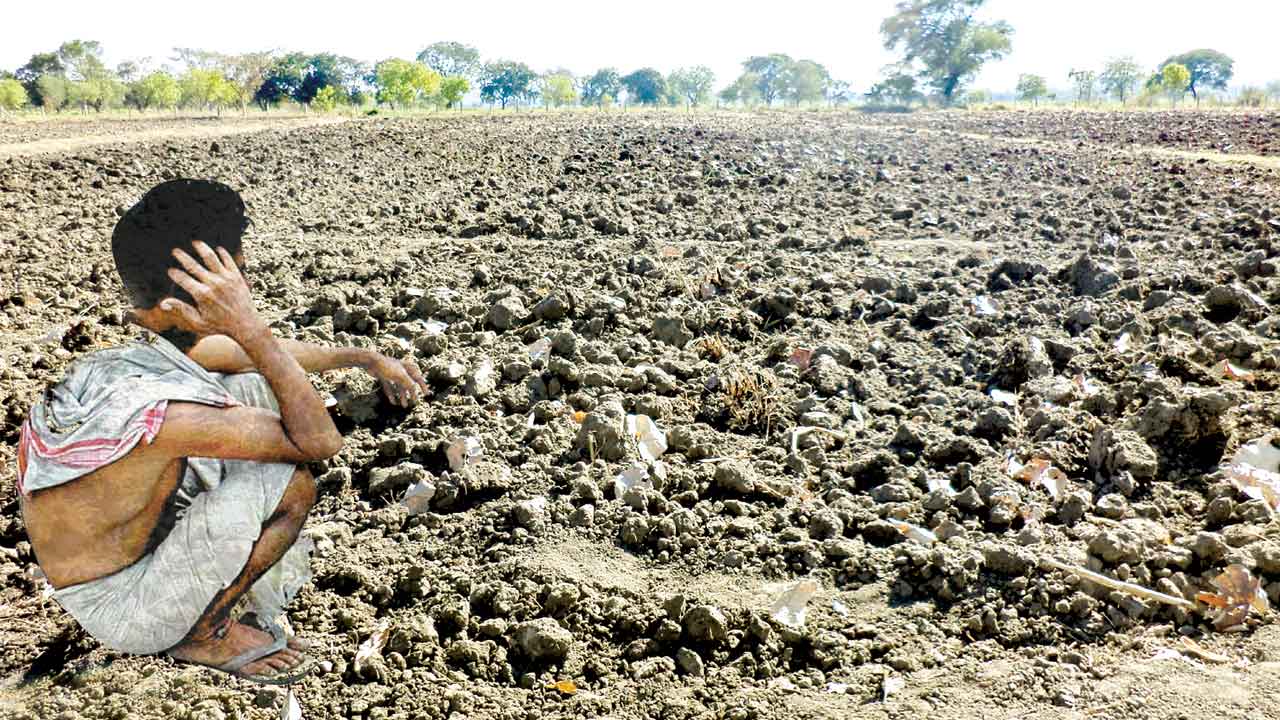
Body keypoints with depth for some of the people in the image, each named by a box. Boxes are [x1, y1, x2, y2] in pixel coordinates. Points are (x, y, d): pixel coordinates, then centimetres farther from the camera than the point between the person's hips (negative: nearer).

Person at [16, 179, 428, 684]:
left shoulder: (153, 351, -9)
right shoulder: (154, 410, -36)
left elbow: (272, 354, 9)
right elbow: (321, 441, -29)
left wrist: (367, 358, 15)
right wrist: (249, 326, -34)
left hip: (142, 542, 8)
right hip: (123, 613, -8)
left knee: (252, 387, 5)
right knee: (289, 483, -29)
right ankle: (201, 634, -2)